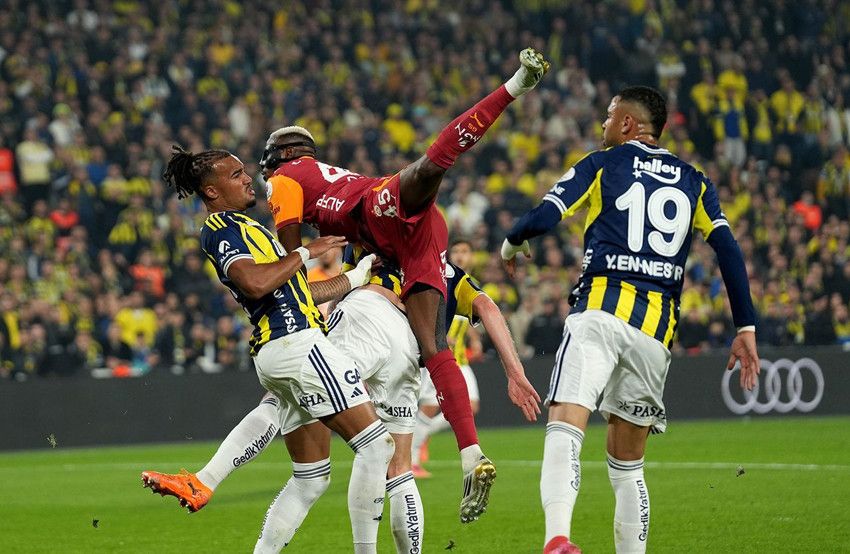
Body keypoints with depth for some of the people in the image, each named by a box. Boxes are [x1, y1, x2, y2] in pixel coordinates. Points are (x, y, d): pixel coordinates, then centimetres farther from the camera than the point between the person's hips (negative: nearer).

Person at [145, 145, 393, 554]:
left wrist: (357, 277, 32)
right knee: (375, 442, -12)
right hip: (295, 344, -10)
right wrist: (306, 252, -9)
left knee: (310, 477, 11)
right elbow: (255, 283, -21)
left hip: (278, 352, 10)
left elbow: (292, 290, 30)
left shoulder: (242, 227, 27)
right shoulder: (219, 229, -4)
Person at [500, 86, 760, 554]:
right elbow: (728, 251, 9)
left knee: (564, 432, -19)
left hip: (600, 310, -4)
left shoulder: (601, 165, 11)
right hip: (656, 330, 4)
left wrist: (510, 245, 21)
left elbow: (544, 217, -1)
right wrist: (746, 328, 10)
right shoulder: (693, 182, 21)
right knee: (627, 465, 17)